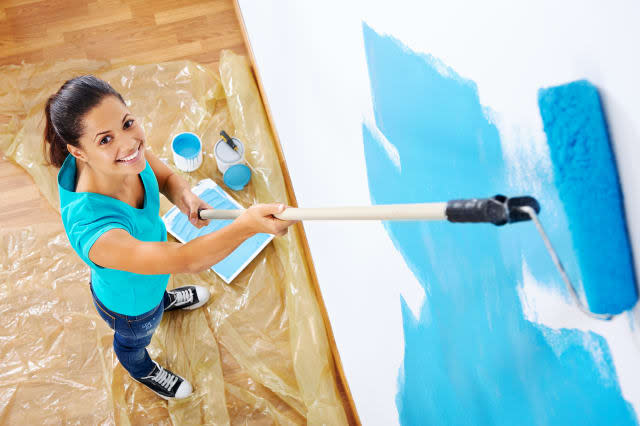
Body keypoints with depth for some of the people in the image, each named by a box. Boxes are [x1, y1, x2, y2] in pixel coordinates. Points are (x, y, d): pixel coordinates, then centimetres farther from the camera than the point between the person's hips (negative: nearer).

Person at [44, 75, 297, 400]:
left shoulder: (128, 147, -31)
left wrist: (184, 195, -34)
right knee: (134, 340, 33)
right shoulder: (90, 228, -51)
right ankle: (142, 370, 70)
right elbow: (183, 260, -54)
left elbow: (166, 177, -11)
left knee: (158, 283, 42)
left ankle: (163, 299, 79)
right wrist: (247, 224, -68)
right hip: (129, 305, -4)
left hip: (150, 247, 5)